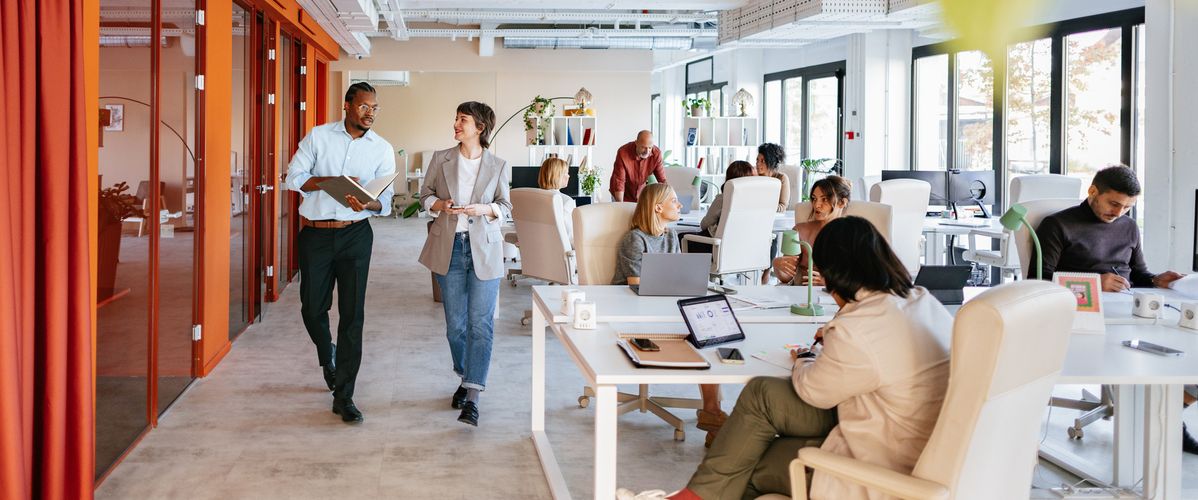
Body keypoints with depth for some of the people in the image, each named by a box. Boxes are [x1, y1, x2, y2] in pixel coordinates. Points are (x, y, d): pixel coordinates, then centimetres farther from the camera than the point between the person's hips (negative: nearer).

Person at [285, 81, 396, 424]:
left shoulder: (382, 149, 3)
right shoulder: (319, 136, 2)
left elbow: (385, 201, 0)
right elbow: (294, 177, -3)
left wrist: (366, 204, -23)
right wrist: (334, 182, -16)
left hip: (355, 235, 0)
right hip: (315, 234, 0)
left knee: (352, 315, -4)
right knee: (312, 308, 7)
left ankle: (343, 396, 1)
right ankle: (327, 356, 41)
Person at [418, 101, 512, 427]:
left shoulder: (498, 166, 0)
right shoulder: (441, 159, 4)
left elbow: (506, 207, 5)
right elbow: (425, 194, 11)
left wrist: (485, 209, -15)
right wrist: (439, 205, -10)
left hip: (484, 249, -2)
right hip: (449, 247, 2)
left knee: (480, 323, -8)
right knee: (455, 323, 9)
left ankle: (472, 397, -9)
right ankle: (465, 378, 31)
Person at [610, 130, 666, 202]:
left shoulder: (656, 153, -19)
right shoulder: (623, 152, -27)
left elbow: (662, 180, -13)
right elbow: (619, 182, -26)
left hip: (641, 194, 3)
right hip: (623, 195, -3)